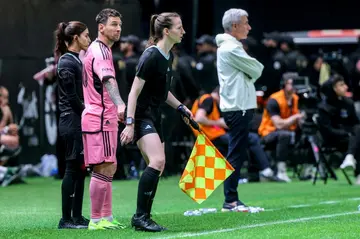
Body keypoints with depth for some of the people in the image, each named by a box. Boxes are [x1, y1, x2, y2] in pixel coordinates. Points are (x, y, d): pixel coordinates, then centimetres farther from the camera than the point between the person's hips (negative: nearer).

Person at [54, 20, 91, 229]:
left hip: (81, 123, 9)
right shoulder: (67, 62, -12)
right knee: (73, 169, -6)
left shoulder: (76, 60, 16)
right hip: (72, 123, -9)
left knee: (80, 169, 9)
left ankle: (77, 216, 13)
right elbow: (72, 97, -16)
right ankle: (66, 219, -3)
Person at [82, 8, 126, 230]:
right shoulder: (100, 51, -16)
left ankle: (107, 217, 19)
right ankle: (96, 220, -7)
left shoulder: (97, 50, 17)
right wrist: (120, 105, -48)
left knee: (109, 168, 14)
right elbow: (108, 80, -33)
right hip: (100, 118, -11)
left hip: (104, 116, 11)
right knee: (104, 169, -10)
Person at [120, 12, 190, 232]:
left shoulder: (168, 57, 10)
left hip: (154, 115, 10)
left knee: (157, 167, 9)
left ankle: (144, 218, 15)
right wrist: (130, 123, -23)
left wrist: (180, 107, 17)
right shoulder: (151, 56, -17)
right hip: (141, 115, -10)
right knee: (157, 160, -24)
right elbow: (134, 91, -19)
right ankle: (140, 216, -20)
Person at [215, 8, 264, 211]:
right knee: (236, 154, -10)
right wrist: (256, 68, 8)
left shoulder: (228, 47, 19)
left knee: (237, 154, 12)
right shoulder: (231, 49, -14)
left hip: (238, 106, 11)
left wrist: (252, 71, 0)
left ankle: (232, 199, 14)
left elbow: (253, 72, 19)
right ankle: (230, 200, -9)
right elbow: (256, 70, -12)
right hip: (238, 107, -11)